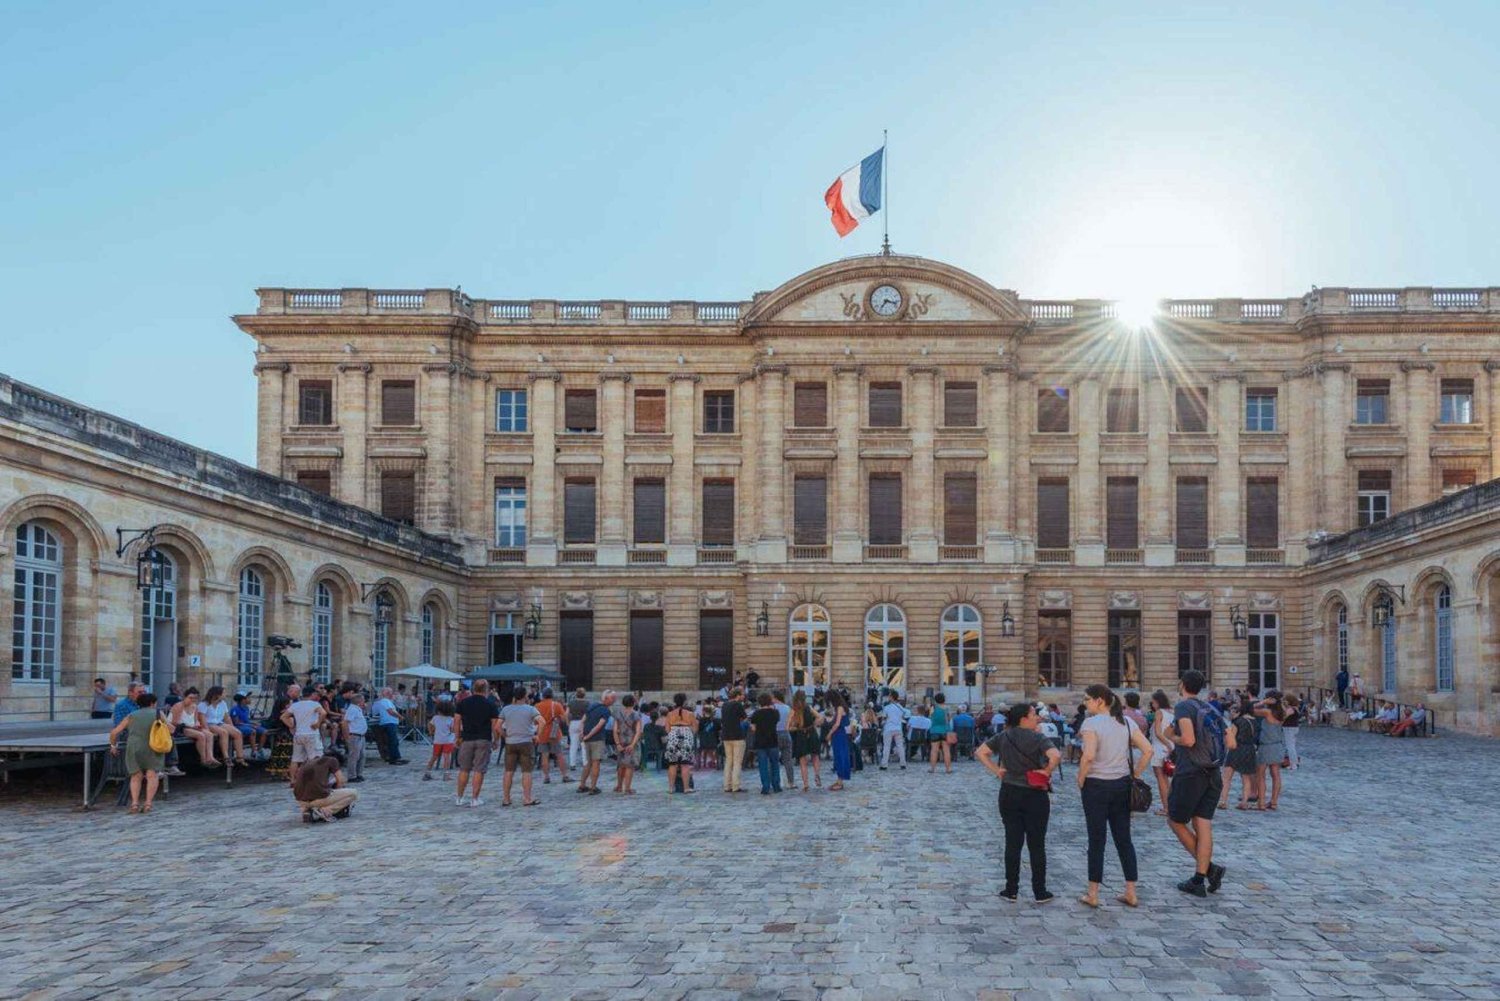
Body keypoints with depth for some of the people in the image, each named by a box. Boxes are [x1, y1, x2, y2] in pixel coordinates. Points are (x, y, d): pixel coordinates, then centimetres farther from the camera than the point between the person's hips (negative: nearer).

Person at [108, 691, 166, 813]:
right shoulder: (158, 714, 12)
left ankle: (134, 803, 1)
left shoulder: (131, 716, 15)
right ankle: (148, 804, -9)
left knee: (136, 776, 15)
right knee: (152, 775, 4)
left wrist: (113, 746, 27)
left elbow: (114, 732, 11)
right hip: (153, 748, -2)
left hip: (134, 747, 2)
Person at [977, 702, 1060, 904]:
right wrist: (1046, 771, -13)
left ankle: (1011, 890, 11)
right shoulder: (1037, 738, -13)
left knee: (1012, 843, 9)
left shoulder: (1003, 736, 3)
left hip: (1009, 794, 4)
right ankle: (1040, 892, 11)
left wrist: (996, 770, 2)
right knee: (1036, 845, 5)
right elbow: (1056, 756, -28)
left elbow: (981, 752, 4)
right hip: (1034, 796, -4)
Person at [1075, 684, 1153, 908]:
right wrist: (1135, 775, 9)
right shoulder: (1126, 721, 6)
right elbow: (1148, 750, 3)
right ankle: (1130, 893, 15)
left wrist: (1080, 780, -10)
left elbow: (1088, 756, -23)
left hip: (1096, 786, -5)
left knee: (1096, 840, 2)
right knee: (1124, 839, 12)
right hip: (1122, 785, 5)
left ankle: (1093, 895, 9)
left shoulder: (1091, 723, -12)